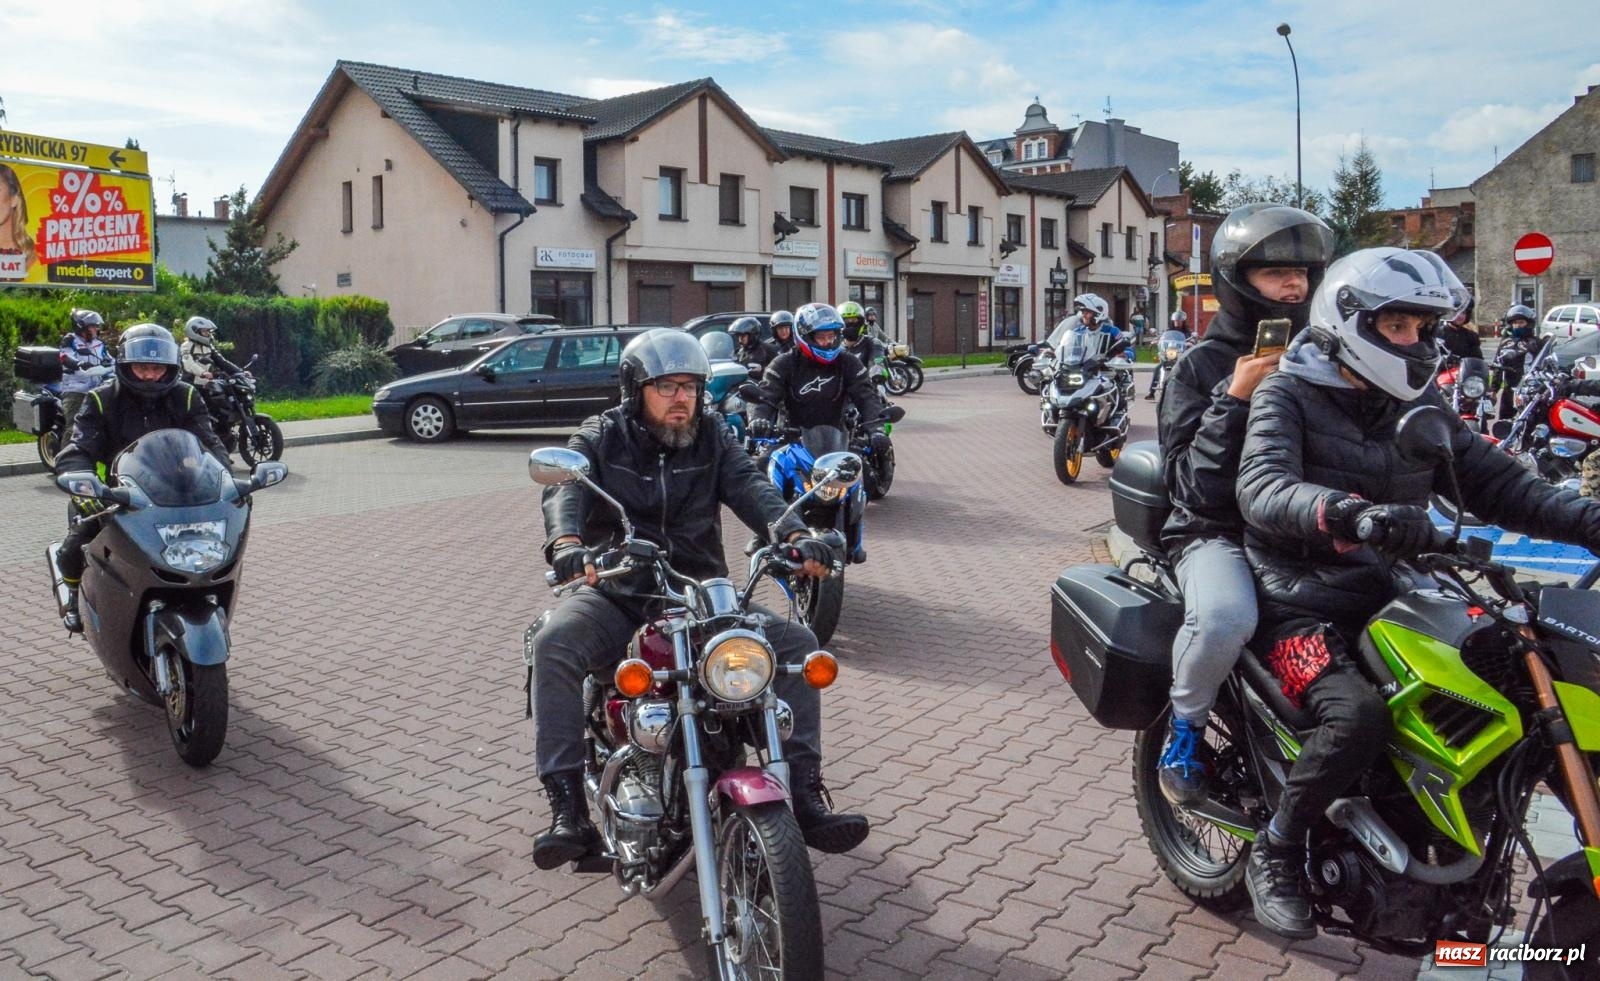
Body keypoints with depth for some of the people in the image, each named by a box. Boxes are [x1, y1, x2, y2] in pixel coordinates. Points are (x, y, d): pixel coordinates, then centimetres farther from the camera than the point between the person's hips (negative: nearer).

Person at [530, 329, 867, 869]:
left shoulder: (711, 436, 9)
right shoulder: (601, 437, 3)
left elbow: (750, 486, -9)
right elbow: (565, 489, -17)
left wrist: (794, 535, -30)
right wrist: (566, 544, -41)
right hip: (615, 595, -2)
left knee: (796, 642, -16)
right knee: (554, 643, -32)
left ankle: (803, 795, -12)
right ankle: (568, 808, -29)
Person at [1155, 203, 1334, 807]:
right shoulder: (1201, 366, 0)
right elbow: (1192, 484, -9)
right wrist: (1235, 399, -18)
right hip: (1219, 534, -5)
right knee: (1224, 616, -37)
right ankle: (1185, 726, -6)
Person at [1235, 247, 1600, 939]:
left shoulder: (1418, 408, 14)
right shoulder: (1288, 394, -6)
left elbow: (1495, 481, 8)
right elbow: (1262, 487, -24)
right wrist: (1348, 513, -44)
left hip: (1387, 592, 7)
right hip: (1300, 602, -7)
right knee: (1358, 716, -30)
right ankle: (1274, 852, -7)